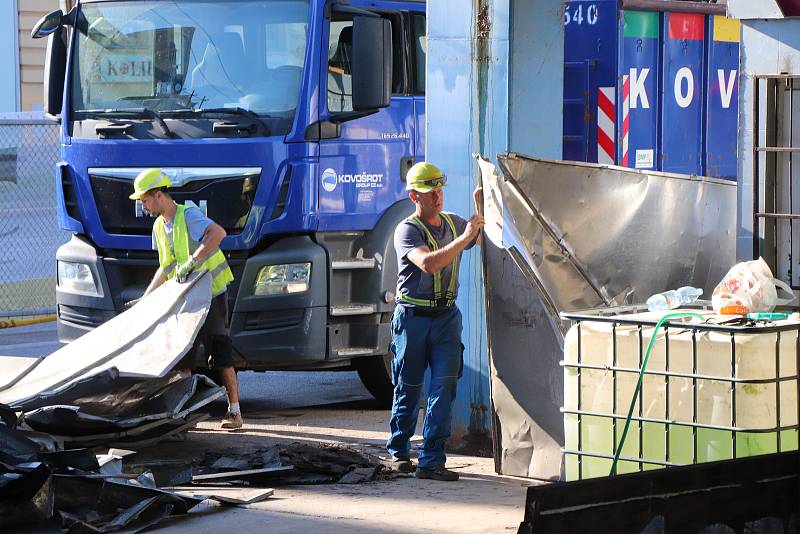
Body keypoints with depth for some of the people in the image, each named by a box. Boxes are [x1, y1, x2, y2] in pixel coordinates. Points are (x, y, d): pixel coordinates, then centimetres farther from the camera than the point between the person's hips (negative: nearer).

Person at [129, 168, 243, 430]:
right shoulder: (159, 226, 11)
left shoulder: (188, 216, -15)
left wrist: (192, 261, -38)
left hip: (212, 294, -8)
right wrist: (146, 298, 15)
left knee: (220, 354, -6)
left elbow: (218, 233, -35)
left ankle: (234, 411, 0)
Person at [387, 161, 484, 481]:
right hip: (413, 317, -4)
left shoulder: (453, 223, 10)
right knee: (408, 387, 7)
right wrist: (464, 238, -27)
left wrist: (480, 206, 6)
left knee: (444, 386, -7)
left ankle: (431, 461, -9)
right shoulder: (407, 230, -10)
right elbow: (428, 263, -26)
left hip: (446, 316, 4)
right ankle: (398, 451, 26)